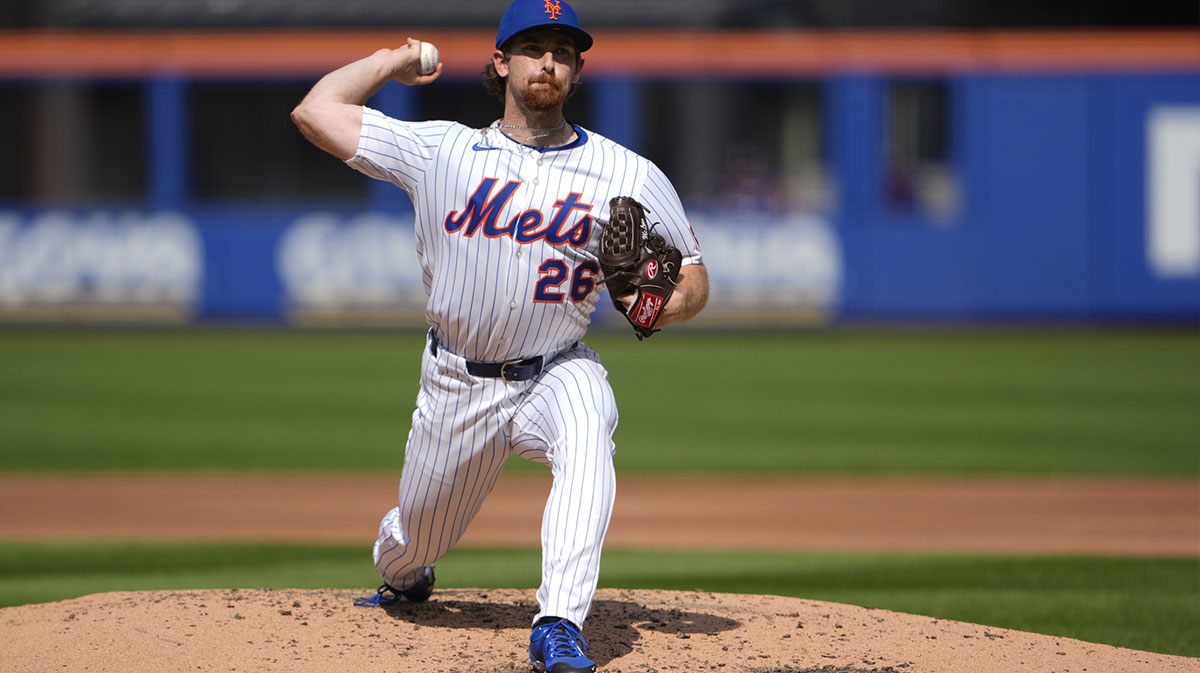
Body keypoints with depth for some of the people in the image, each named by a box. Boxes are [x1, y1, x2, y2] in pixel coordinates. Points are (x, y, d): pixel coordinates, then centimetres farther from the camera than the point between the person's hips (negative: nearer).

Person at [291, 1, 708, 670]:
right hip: (457, 385, 2)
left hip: (558, 373, -2)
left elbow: (693, 278, 2)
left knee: (585, 433, -37)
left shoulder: (629, 176, -4)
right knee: (418, 539, 12)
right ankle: (399, 574, 54)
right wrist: (392, 61, 9)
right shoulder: (441, 151, -3)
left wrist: (662, 306, -21)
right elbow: (316, 111, -3)